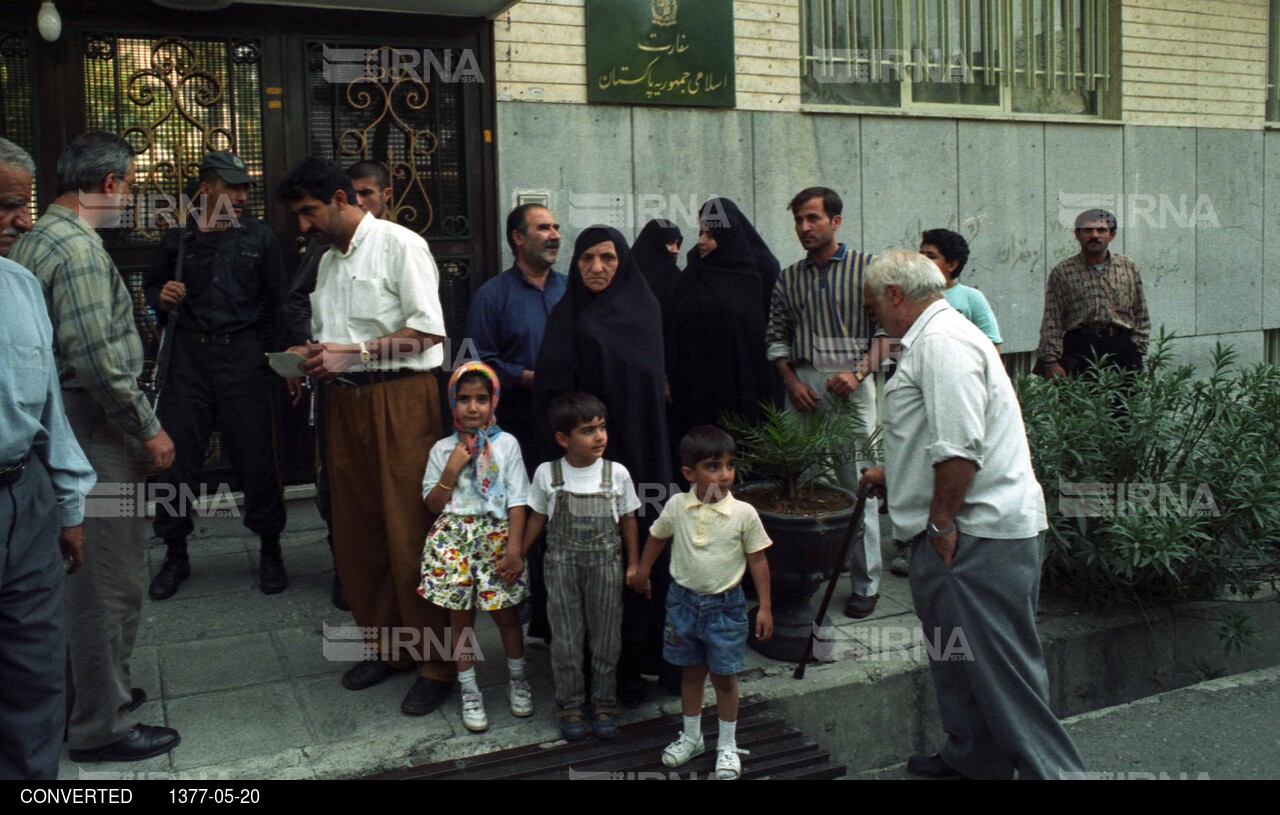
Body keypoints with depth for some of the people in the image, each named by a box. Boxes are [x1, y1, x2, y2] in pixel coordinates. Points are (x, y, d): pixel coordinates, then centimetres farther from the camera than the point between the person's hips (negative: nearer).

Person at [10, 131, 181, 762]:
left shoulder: (33, 240, 14)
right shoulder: (79, 249, -18)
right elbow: (97, 359, -23)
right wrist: (148, 429, -14)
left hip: (65, 423, 11)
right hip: (96, 432, -11)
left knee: (96, 574, 21)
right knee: (109, 580, -2)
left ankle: (101, 690, 36)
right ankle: (100, 727, 9)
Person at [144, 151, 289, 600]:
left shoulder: (259, 238, 6)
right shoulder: (177, 239, 9)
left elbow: (276, 303, 5)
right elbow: (150, 286, 21)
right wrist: (161, 297, -3)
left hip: (242, 356, -1)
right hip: (188, 356, 2)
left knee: (256, 457, 0)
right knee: (179, 457, 4)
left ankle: (270, 551, 16)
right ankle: (176, 556, 19)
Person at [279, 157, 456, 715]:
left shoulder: (399, 245, -4)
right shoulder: (328, 261, 21)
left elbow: (429, 329, -12)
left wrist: (353, 352, -15)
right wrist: (314, 357, 4)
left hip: (401, 398, -8)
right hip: (344, 402, 8)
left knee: (411, 534, -7)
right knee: (356, 534, 9)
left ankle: (436, 664, 4)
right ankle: (386, 646, 24)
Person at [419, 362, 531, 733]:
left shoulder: (506, 444, -1)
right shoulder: (443, 449, 3)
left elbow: (517, 502, -3)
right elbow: (432, 505, 3)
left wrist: (514, 549, -10)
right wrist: (451, 471, -11)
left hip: (496, 536, -1)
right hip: (453, 538, 1)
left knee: (505, 613, 6)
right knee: (461, 616, 6)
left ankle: (518, 681, 29)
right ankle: (470, 692, 21)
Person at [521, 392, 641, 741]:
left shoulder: (617, 473, -4)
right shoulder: (547, 473, -4)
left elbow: (628, 520, 4)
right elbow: (537, 518, 6)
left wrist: (634, 565, 3)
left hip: (605, 564, 0)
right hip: (562, 565, 0)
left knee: (606, 634, 8)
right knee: (566, 636, 6)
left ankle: (604, 702, 23)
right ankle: (570, 705, 20)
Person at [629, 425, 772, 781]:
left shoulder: (743, 513, -15)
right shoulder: (676, 506, -9)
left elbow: (757, 560, -6)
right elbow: (657, 536, 11)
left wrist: (765, 607, -6)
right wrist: (641, 572, 23)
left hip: (725, 605, -2)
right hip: (684, 600, 2)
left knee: (724, 676, 9)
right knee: (691, 672, 18)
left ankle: (728, 745, 28)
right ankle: (691, 736, 37)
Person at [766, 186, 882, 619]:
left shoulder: (866, 267, 3)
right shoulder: (788, 278, 14)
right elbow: (776, 336, 14)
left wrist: (859, 371, -13)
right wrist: (791, 381, 0)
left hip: (851, 385, -3)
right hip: (803, 385, 4)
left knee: (857, 485, -3)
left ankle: (866, 583, 8)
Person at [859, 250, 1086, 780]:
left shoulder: (941, 341, -16)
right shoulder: (935, 337, 20)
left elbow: (960, 447, -24)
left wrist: (940, 523, -18)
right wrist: (892, 474, 37)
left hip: (980, 532, -11)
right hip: (966, 531, 11)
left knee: (999, 662, -5)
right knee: (960, 657, 19)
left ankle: (1049, 768, 4)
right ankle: (971, 760, 31)